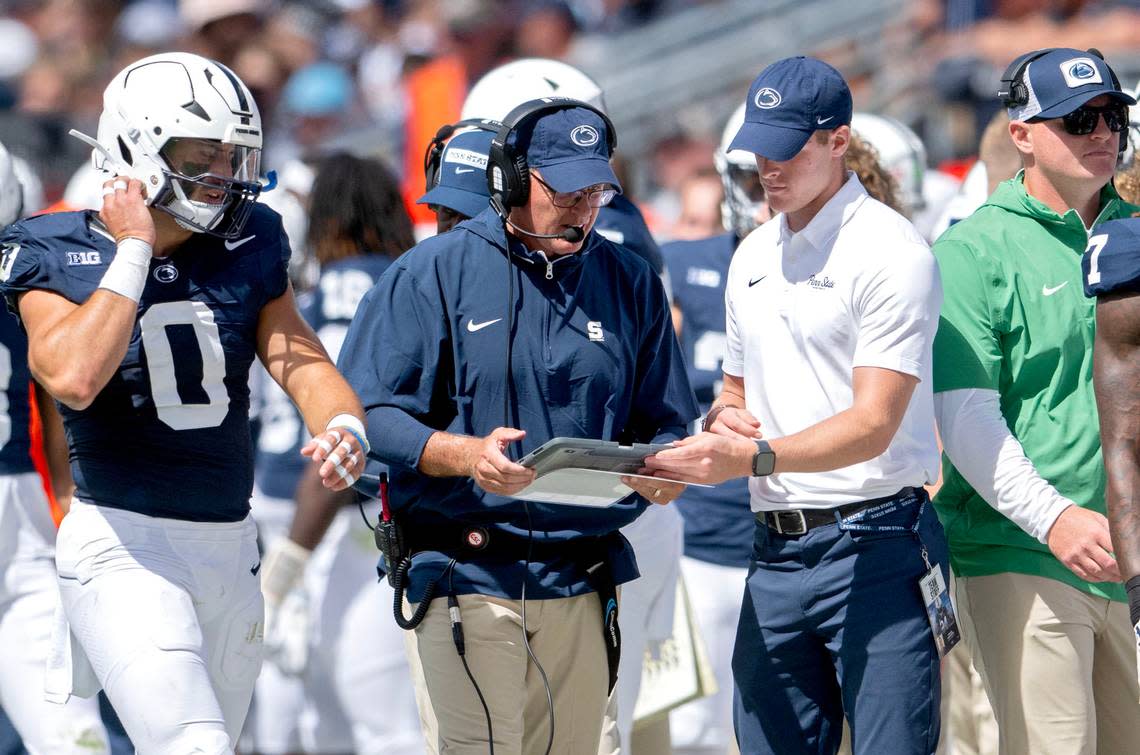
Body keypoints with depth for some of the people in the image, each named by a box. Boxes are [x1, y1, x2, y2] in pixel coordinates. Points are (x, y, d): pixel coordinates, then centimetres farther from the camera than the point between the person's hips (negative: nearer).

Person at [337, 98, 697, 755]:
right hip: (467, 583, -4)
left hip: (582, 591, 4)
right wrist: (464, 455, -23)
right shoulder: (432, 274, 0)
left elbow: (667, 424, 15)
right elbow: (367, 415, -6)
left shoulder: (631, 284, 12)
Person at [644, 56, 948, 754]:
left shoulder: (891, 251, -8)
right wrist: (721, 419, 4)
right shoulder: (753, 257, 17)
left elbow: (874, 425, -16)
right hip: (775, 553, 7)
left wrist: (754, 457, -28)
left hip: (874, 546, -7)